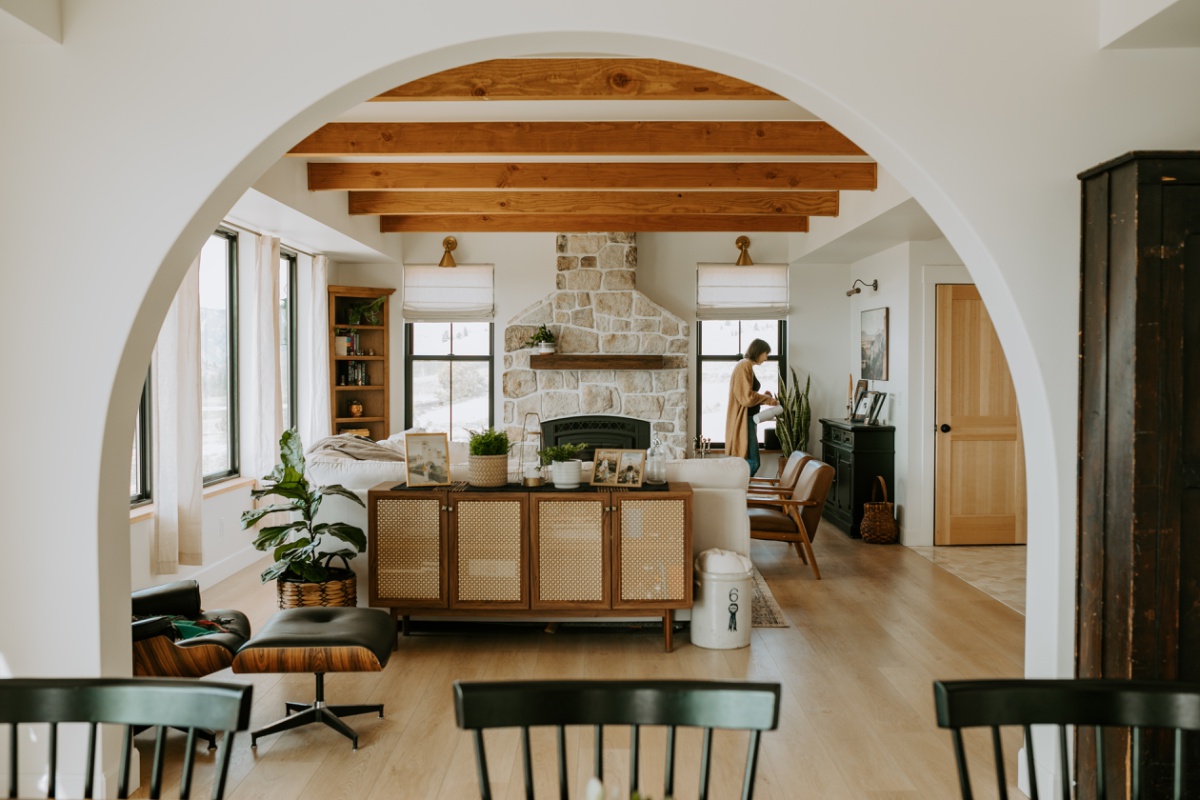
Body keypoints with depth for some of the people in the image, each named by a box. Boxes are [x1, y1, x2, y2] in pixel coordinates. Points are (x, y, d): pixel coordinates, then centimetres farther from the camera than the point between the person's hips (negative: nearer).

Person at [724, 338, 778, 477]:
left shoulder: (746, 366, 17)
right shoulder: (745, 366, -14)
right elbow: (746, 397, -21)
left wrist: (764, 397, 11)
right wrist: (767, 399, -8)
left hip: (747, 420, 11)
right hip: (743, 421, -11)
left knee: (747, 462, 9)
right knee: (751, 462, -12)